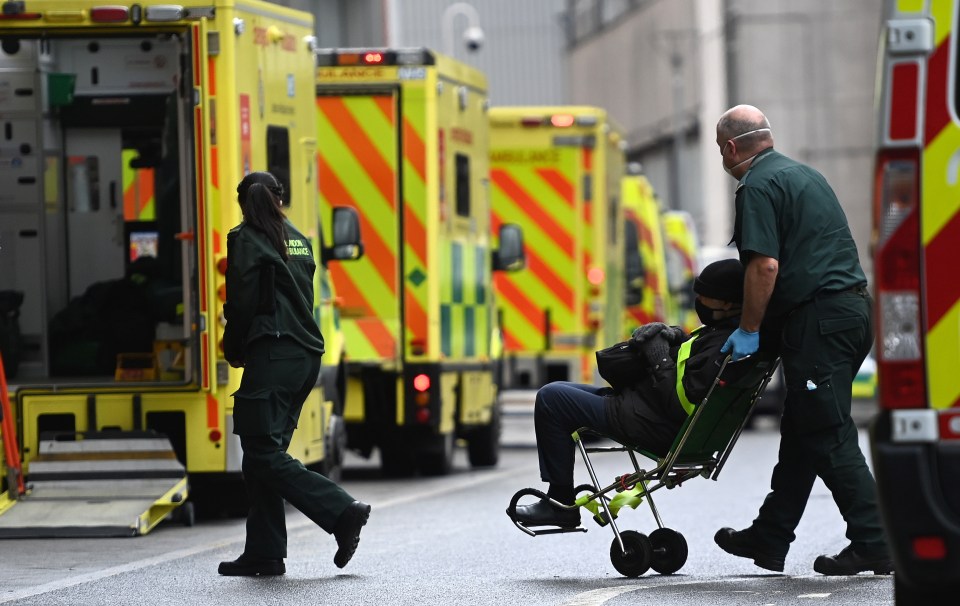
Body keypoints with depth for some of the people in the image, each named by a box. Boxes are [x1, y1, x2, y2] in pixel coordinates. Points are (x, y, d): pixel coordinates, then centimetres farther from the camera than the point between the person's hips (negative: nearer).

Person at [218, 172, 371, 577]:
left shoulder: (245, 240, -5)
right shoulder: (297, 240, 17)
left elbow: (242, 304, -10)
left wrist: (233, 351, 7)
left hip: (272, 356, -8)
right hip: (306, 354, 8)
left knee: (264, 455, -9)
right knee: (262, 454, 10)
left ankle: (342, 512, -20)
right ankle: (263, 553, 6)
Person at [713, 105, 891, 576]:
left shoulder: (758, 188, -8)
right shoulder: (804, 175, 22)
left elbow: (766, 264, -19)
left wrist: (749, 330, -11)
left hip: (818, 320, -10)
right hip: (854, 306, 10)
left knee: (828, 436, -7)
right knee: (801, 431, 14)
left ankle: (873, 544, -10)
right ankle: (769, 539, 21)